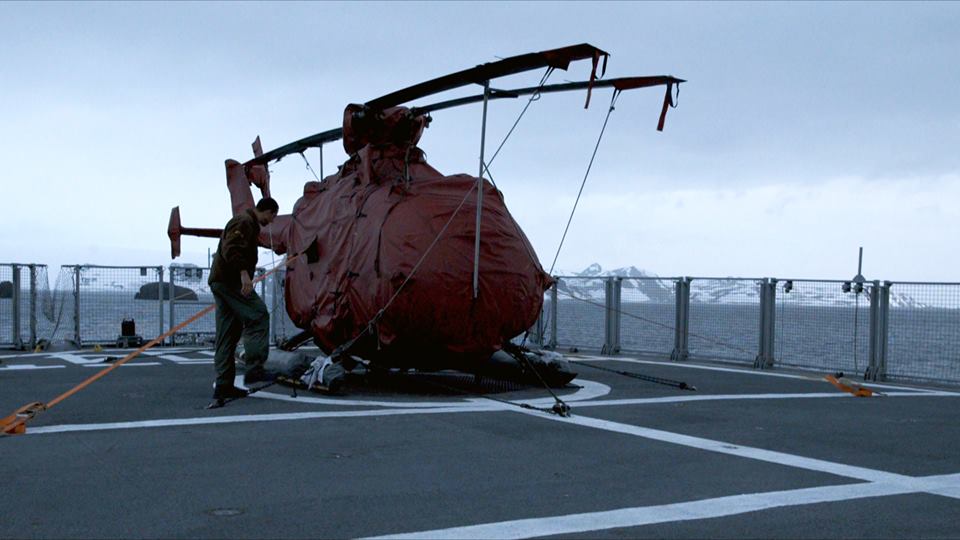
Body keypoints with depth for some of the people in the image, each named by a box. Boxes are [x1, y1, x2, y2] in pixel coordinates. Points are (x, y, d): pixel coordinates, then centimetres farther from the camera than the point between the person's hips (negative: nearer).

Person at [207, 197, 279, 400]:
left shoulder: (248, 222, 26)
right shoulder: (245, 222, -7)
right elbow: (232, 249, -22)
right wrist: (244, 273, -29)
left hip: (219, 281, 11)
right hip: (230, 280, -11)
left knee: (228, 334, 8)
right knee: (258, 316, -13)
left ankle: (224, 385, 8)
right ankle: (254, 368, -19)